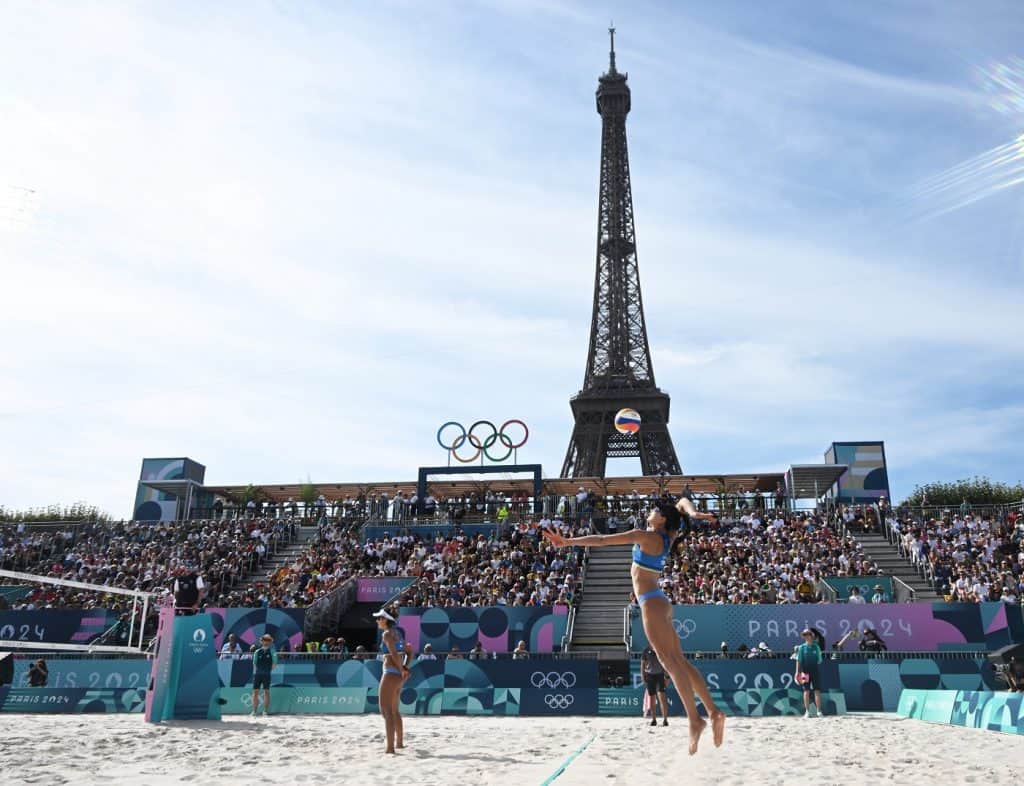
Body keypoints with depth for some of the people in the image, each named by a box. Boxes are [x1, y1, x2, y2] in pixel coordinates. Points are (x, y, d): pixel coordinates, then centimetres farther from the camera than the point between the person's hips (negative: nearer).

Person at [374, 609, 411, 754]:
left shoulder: (387, 634, -13)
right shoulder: (397, 633, 14)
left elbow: (394, 654, -24)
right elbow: (408, 652, 19)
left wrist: (402, 670, -14)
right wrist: (405, 667, 9)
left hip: (391, 673, -10)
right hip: (398, 675, 10)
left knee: (386, 711, -8)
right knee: (394, 710, 23)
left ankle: (390, 747, -13)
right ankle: (399, 742, 34)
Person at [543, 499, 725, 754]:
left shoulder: (646, 536, -10)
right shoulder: (667, 537, 11)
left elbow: (601, 540, -11)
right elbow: (683, 501, 23)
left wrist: (567, 542, -8)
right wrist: (693, 514, 0)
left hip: (651, 602, -9)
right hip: (658, 601, 9)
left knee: (670, 661, -13)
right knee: (680, 661, 6)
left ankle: (695, 719, -17)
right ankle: (713, 711, 3)